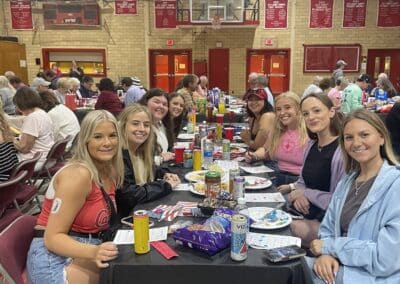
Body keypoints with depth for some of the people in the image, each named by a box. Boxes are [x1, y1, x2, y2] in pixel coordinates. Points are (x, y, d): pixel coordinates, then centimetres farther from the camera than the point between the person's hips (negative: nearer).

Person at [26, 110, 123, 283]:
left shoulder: (110, 172, 3)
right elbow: (53, 237, -20)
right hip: (54, 258, -7)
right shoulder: (78, 174, -20)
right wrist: (93, 252, -35)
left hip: (82, 253, 7)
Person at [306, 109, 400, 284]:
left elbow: (386, 259, -21)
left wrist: (330, 247, -11)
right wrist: (325, 254, -14)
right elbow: (328, 230, 8)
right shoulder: (347, 181, 7)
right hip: (338, 269, 6)